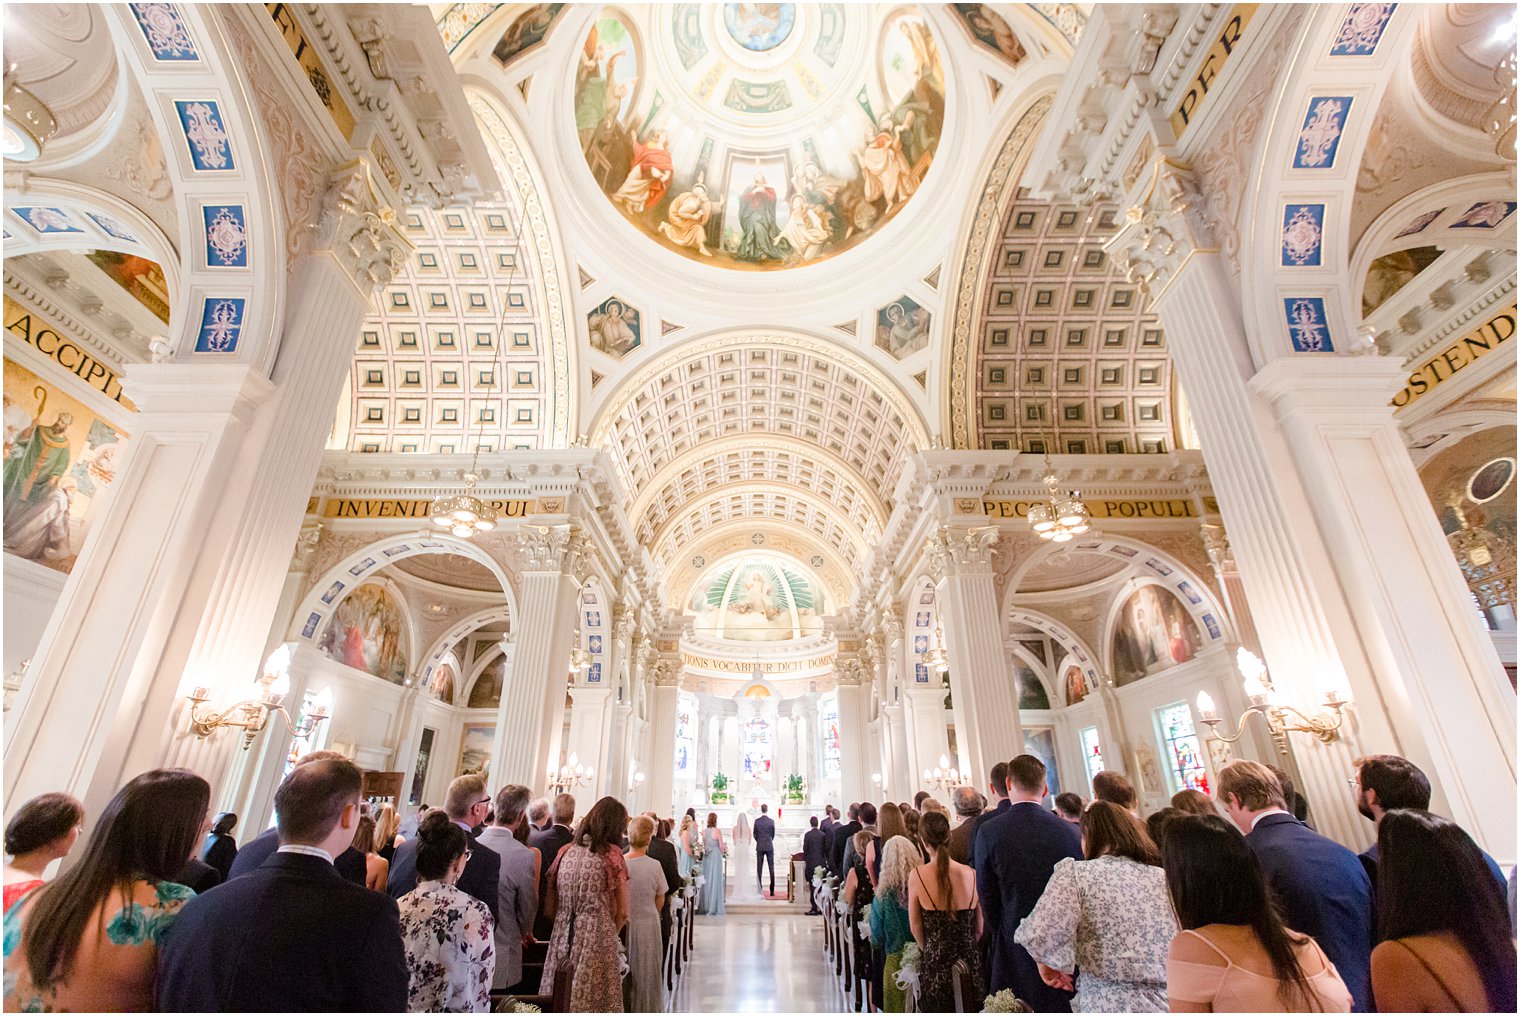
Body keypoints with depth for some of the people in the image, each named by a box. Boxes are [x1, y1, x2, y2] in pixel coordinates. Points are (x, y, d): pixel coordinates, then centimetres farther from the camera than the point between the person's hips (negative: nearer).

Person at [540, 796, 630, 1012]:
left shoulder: (565, 852, 4)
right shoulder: (612, 854, -7)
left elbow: (551, 907, 10)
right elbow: (622, 913, -5)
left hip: (562, 942, 4)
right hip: (597, 943, -4)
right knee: (594, 1001, 6)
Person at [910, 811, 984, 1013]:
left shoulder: (917, 875, -14)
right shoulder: (971, 873, -10)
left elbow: (915, 927, -5)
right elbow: (980, 928, 0)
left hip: (936, 966, -2)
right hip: (971, 964, 2)